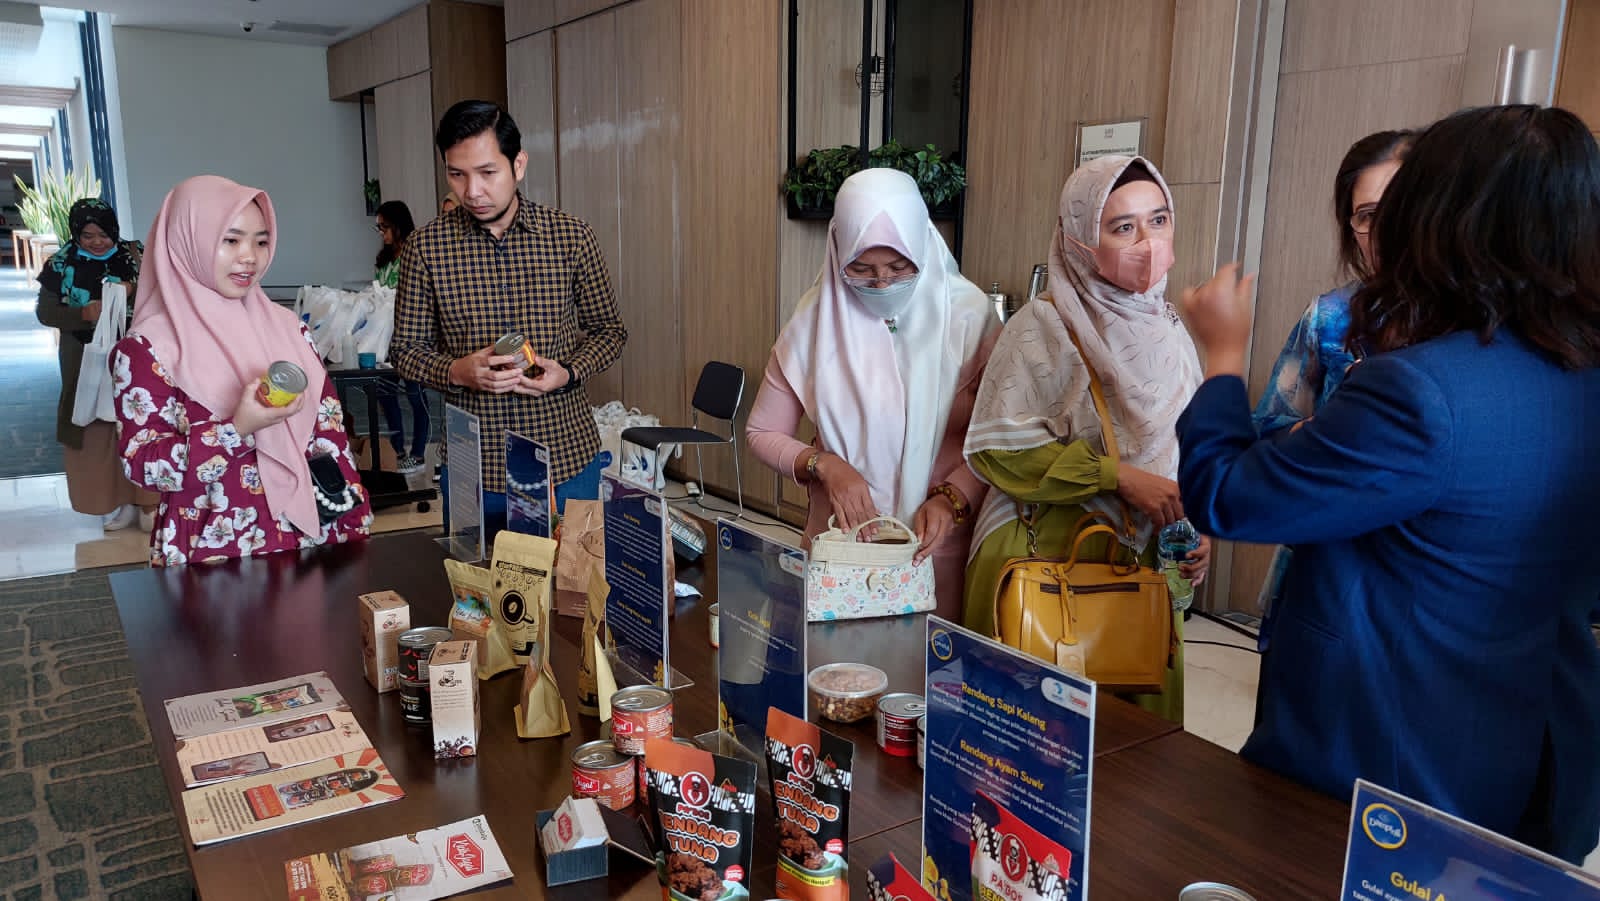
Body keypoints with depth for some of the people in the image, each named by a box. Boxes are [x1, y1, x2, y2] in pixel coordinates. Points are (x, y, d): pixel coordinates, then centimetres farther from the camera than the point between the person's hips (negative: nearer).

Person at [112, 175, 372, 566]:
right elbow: (143, 463, -10)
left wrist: (354, 526, 2)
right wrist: (237, 430, -23)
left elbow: (328, 429, 6)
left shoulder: (285, 327, 6)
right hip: (211, 553, -4)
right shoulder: (148, 349, -6)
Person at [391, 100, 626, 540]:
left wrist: (569, 372, -13)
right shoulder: (426, 247, -4)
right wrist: (456, 371, -17)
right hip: (472, 464, 0)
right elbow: (406, 347, 4)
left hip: (567, 455, 0)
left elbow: (609, 330, 6)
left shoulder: (572, 236, -4)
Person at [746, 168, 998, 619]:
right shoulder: (818, 316, -4)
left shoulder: (968, 316, -8)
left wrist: (953, 497, -20)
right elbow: (762, 433, 3)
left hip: (938, 546, -1)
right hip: (840, 541, 1)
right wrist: (823, 464, -14)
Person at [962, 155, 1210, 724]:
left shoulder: (1168, 332, 8)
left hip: (1144, 565, 6)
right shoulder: (1043, 326, -10)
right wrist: (1117, 475, -19)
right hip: (1046, 558, -5)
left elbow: (1189, 452, 17)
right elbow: (998, 448, -16)